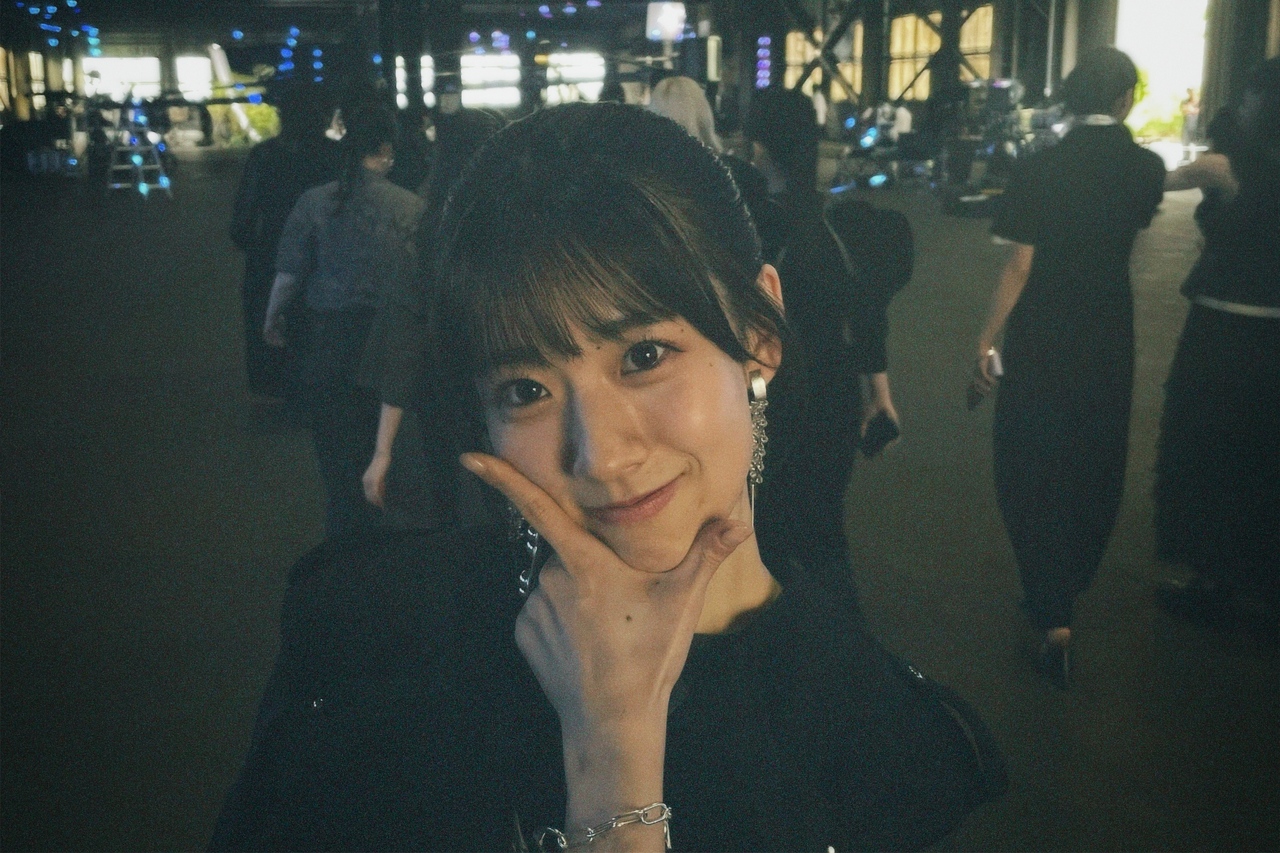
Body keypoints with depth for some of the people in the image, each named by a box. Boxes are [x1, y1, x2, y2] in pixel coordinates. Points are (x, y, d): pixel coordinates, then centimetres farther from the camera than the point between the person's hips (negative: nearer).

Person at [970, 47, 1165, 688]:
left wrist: (986, 340, -8)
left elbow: (1020, 265, -15)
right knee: (1094, 468, 19)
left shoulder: (1040, 170, -13)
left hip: (1040, 341, -3)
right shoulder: (1145, 168, -3)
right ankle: (1066, 591, 36)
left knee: (1032, 469, 5)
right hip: (1109, 343, 3)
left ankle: (1053, 617, -3)